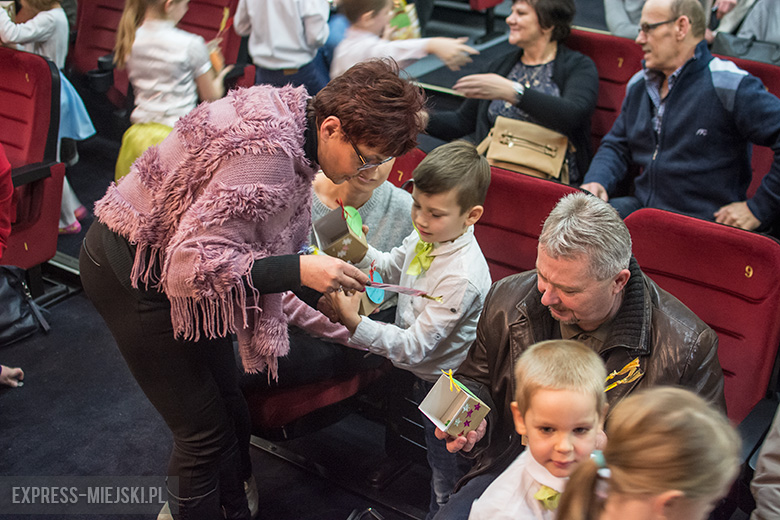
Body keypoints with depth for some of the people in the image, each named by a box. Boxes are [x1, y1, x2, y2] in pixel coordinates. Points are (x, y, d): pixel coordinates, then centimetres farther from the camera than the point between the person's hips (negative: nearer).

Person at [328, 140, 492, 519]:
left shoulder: (462, 277, -35)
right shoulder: (426, 236, -9)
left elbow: (414, 346, -32)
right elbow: (391, 268, 12)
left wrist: (356, 324, -39)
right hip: (426, 374, 9)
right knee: (437, 469, 32)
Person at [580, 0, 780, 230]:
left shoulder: (728, 86, -11)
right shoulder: (638, 85, 14)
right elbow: (617, 146, 23)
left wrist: (759, 208, -14)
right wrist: (597, 181, 0)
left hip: (703, 221, -6)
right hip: (640, 206, 7)